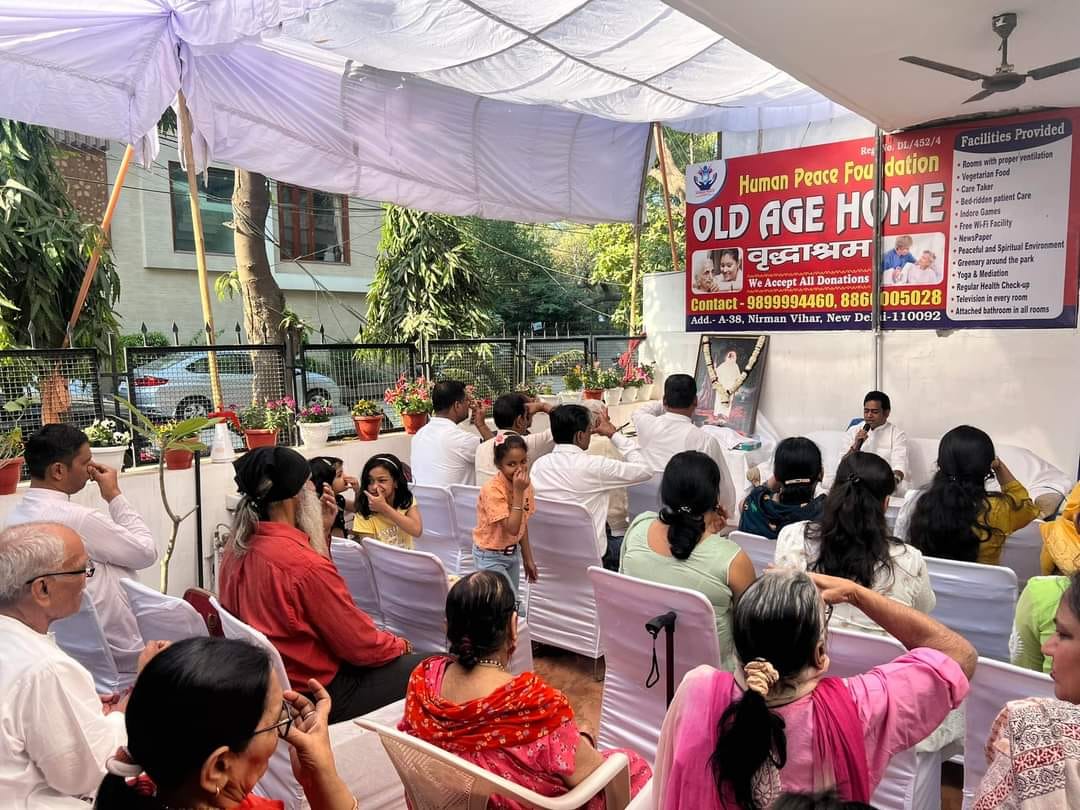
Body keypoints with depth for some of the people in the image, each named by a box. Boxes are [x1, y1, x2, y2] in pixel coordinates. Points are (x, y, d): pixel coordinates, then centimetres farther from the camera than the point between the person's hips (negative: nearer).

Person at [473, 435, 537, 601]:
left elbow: (523, 525, 7)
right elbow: (512, 528, -31)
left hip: (513, 553, 7)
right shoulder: (492, 490, -25)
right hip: (490, 556, -7)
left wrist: (528, 560, 11)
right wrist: (518, 491, -32)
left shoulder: (525, 484, -4)